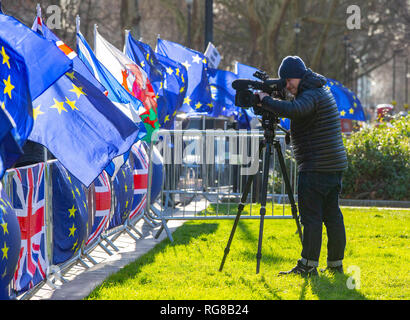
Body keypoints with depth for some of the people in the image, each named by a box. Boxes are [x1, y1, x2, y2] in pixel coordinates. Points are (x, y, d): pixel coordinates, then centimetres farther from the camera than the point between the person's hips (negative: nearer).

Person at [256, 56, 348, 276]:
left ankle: (309, 265, -5)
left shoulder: (311, 94, -14)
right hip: (335, 165, 10)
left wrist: (266, 101, -20)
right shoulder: (321, 91, 18)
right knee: (332, 215, 11)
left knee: (311, 217, -6)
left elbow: (293, 110, -33)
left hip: (316, 169, -10)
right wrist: (269, 105, 6)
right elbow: (294, 112, 23)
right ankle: (336, 263, 15)